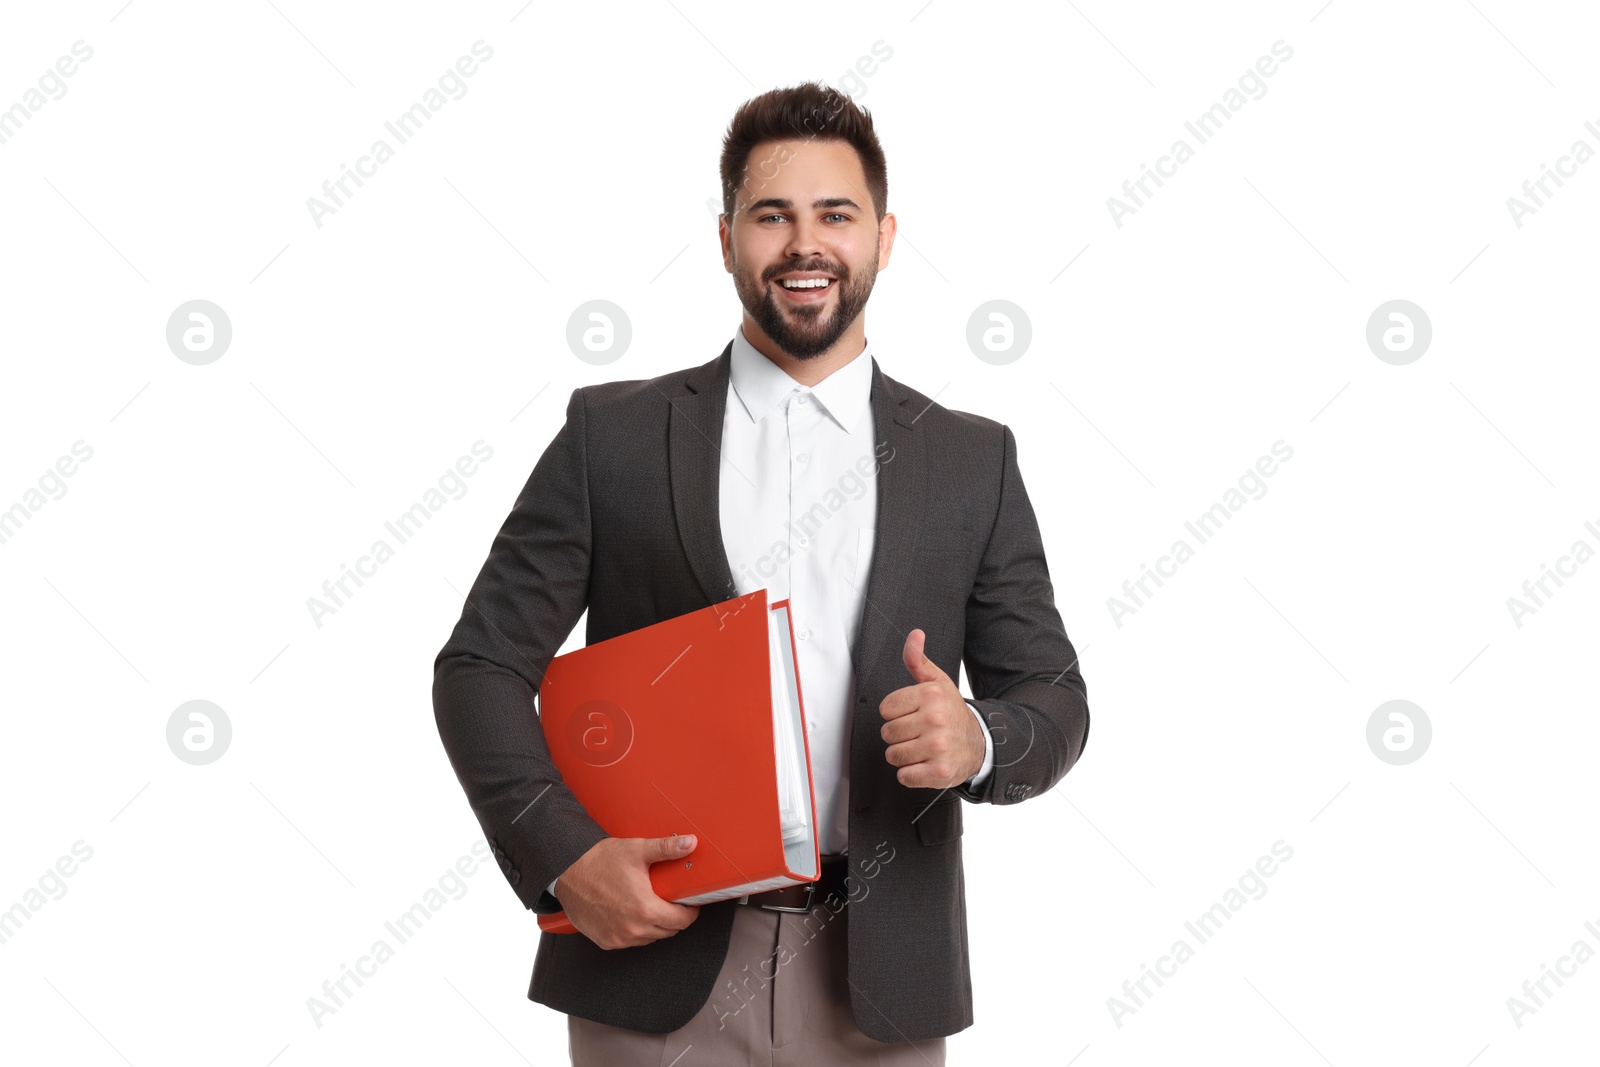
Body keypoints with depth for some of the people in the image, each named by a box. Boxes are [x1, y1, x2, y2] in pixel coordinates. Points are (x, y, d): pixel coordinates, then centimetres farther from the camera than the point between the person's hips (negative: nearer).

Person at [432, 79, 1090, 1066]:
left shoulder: (972, 461, 6)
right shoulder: (613, 433, 2)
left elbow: (1054, 700, 8)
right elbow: (480, 666, 2)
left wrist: (979, 741, -15)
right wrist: (564, 858, -11)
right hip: (656, 965, -1)